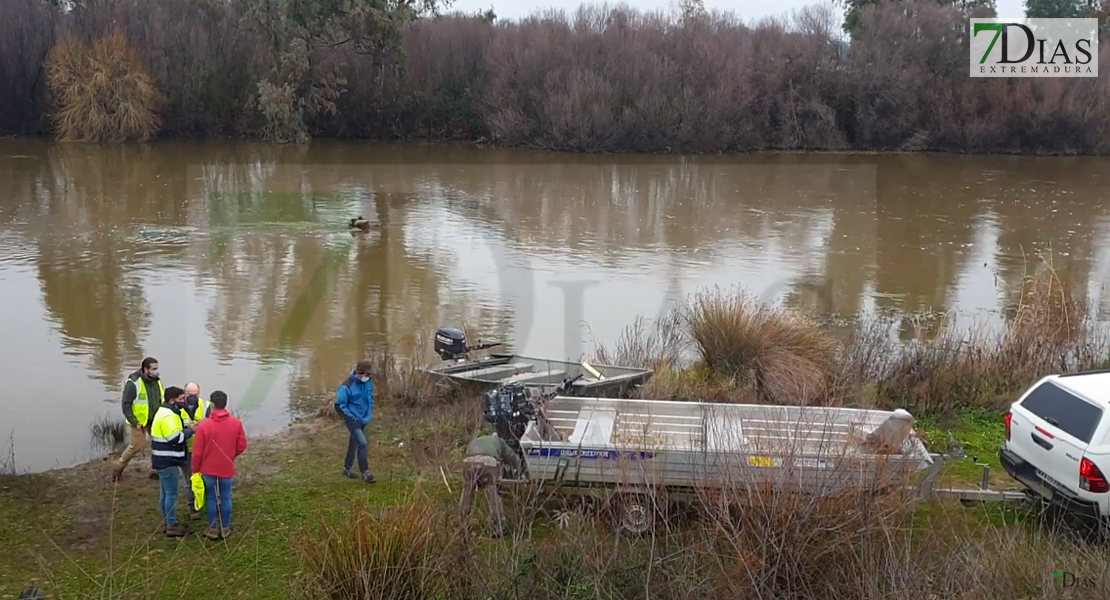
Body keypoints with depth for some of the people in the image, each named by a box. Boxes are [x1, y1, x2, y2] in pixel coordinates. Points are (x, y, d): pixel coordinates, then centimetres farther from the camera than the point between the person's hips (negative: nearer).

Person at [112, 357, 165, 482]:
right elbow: (126, 405, -16)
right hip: (140, 422, -6)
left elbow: (163, 400, 15)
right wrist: (134, 422, -19)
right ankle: (118, 468, 20)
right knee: (136, 446, -1)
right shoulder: (133, 383, -19)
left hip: (156, 420, 6)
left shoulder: (157, 381, 3)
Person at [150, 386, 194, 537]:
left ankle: (168, 522, 26)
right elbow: (175, 438, -26)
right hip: (167, 461, -11)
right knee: (171, 493, -3)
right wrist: (189, 430, -13)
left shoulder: (166, 412, 14)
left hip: (165, 460, 11)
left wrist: (186, 428, 2)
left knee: (166, 492, 17)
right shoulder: (168, 416, -21)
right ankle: (172, 525, 3)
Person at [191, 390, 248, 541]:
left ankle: (212, 528, 18)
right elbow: (242, 445, -2)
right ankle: (225, 528, 20)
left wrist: (195, 469, 4)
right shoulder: (236, 423, -10)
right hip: (227, 468, 1)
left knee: (211, 497, 12)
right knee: (226, 497, 13)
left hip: (209, 468, -1)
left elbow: (198, 451, -10)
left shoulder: (204, 424, -15)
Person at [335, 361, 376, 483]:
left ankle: (347, 468, 35)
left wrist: (369, 411, 9)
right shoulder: (347, 386, -22)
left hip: (364, 420, 7)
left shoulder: (368, 383, -2)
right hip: (353, 420, -7)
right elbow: (339, 406, -16)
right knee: (362, 443, -16)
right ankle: (365, 472, -8)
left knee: (354, 444, 19)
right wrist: (351, 417, -14)